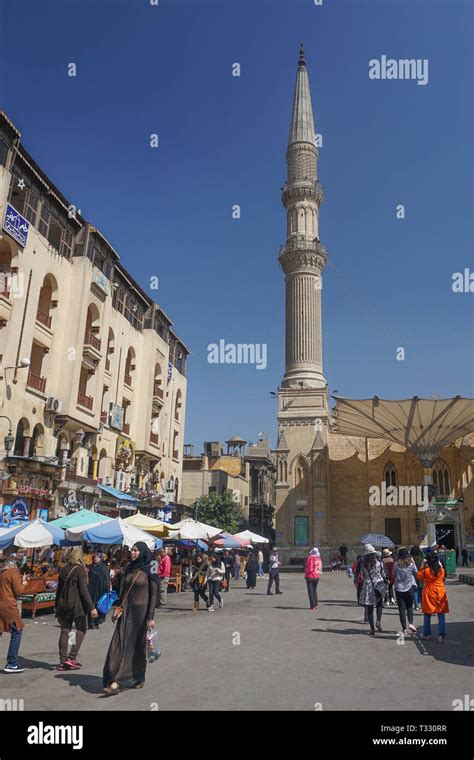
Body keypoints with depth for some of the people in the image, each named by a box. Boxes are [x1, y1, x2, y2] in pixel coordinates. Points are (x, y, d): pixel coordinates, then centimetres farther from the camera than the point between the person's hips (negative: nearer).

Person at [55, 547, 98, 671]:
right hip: (76, 605, -6)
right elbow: (83, 590, -15)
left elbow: (59, 589, 13)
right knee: (81, 629, 7)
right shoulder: (80, 569, -10)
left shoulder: (64, 569, 8)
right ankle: (72, 657, -1)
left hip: (63, 605, 6)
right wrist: (91, 607, -13)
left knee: (65, 631, 10)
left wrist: (57, 606, 22)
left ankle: (62, 661, 12)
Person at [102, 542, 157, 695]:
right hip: (126, 610, 5)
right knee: (120, 644, -1)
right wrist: (117, 608, 7)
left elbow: (154, 595, -9)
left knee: (138, 644, 4)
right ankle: (115, 683, 5)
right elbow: (123, 590, 15)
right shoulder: (128, 569, 8)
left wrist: (150, 617, -13)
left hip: (141, 611, -5)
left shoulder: (150, 570, -9)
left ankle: (138, 678, 18)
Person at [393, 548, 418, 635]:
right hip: (409, 588, 0)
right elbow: (416, 573, 6)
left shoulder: (396, 565, -8)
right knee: (409, 606, 17)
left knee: (401, 608, 5)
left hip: (399, 589, 0)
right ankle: (410, 623, -1)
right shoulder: (411, 564, -8)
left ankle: (404, 628, 5)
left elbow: (393, 574, 4)